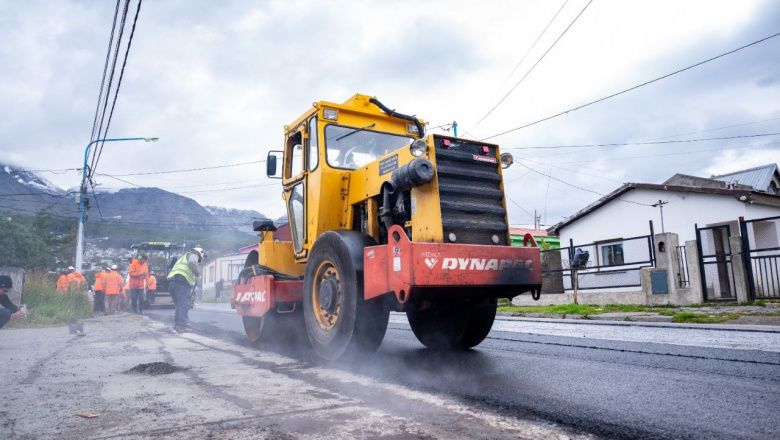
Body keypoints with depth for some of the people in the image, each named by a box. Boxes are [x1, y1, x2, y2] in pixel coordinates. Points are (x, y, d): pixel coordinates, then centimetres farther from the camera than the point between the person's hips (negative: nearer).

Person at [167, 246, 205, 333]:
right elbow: (192, 264, -12)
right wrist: (198, 274, -3)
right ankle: (182, 325, -18)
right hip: (181, 281, -9)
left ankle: (177, 324, 13)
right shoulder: (193, 255, 11)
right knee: (184, 304, -12)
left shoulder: (183, 257, 38)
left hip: (171, 281, 9)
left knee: (179, 304, 15)